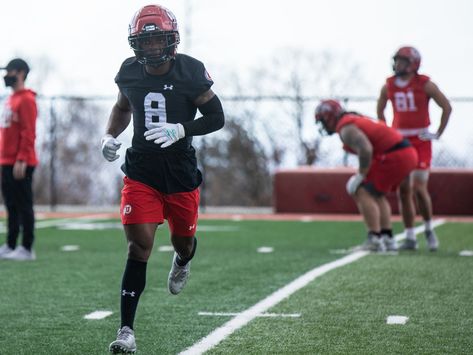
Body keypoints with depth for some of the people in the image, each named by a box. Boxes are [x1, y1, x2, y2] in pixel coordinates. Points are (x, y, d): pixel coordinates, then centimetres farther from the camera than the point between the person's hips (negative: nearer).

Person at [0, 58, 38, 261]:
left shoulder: (26, 100, -10)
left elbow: (28, 133, -17)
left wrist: (21, 160, -21)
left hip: (21, 165, -9)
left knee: (23, 205, -5)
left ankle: (27, 249, -2)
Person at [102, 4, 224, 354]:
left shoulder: (191, 72, -10)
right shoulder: (129, 72, 0)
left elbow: (217, 117, -6)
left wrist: (180, 130, -22)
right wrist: (110, 136, 2)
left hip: (181, 173, 0)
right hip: (141, 171, 1)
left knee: (183, 241, 16)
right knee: (138, 247, -11)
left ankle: (183, 261, 57)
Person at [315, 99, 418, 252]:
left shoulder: (346, 129, -9)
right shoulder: (355, 120, 22)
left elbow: (366, 150, -23)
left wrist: (360, 176, -11)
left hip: (394, 156, -10)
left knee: (363, 193, -4)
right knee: (377, 195, 23)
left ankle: (375, 240, -9)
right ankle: (387, 238, 21)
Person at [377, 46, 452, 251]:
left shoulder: (425, 85, -8)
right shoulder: (389, 86, 4)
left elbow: (447, 107, -2)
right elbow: (380, 109, 21)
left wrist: (438, 133, -4)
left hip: (421, 142, -4)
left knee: (419, 189, -11)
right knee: (404, 190, 1)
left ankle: (429, 230, 12)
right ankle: (410, 238, 8)